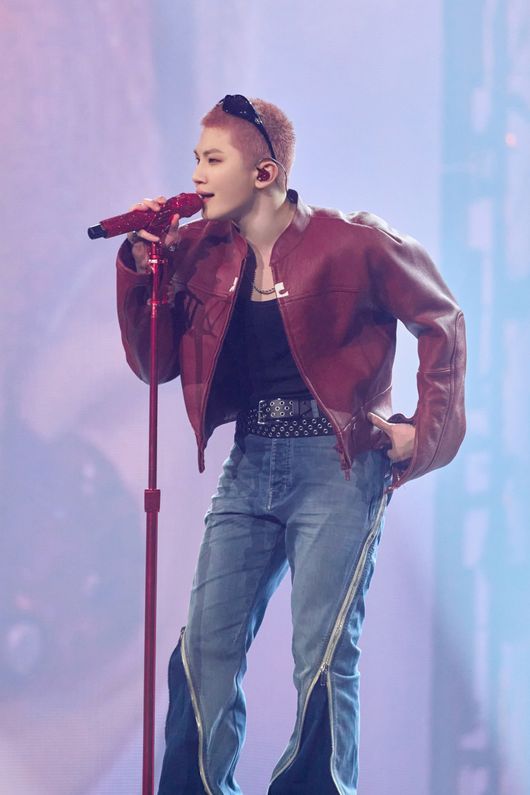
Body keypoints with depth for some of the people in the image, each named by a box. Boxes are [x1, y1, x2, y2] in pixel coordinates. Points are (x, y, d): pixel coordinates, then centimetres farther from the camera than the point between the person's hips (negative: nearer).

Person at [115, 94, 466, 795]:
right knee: (206, 648, 2)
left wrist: (427, 432, -4)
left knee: (321, 658, -7)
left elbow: (441, 321, 2)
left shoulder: (350, 244, -7)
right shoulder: (200, 251, 8)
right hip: (250, 467, 5)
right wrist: (144, 263, -3)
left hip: (339, 468, -5)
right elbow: (155, 362, 8)